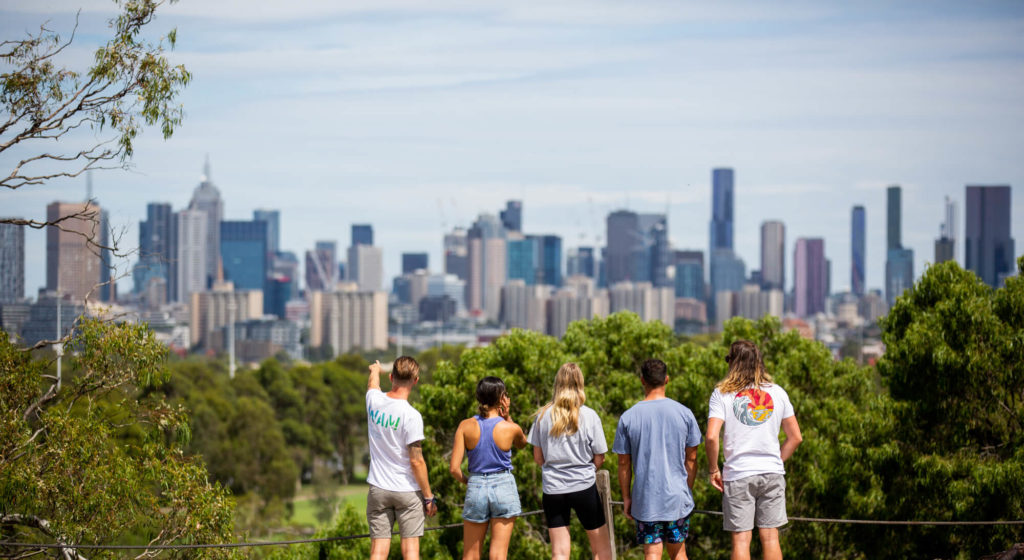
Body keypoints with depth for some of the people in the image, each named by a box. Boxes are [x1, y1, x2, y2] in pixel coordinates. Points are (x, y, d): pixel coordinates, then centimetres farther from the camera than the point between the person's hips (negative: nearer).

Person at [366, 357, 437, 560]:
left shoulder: (374, 401, -1)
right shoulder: (411, 416, -16)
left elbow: (373, 386, 27)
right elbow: (416, 462, -15)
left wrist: (375, 371, 50)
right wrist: (429, 497, -6)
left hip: (378, 489, 4)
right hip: (407, 490, -4)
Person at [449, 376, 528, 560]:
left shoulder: (466, 426, -6)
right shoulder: (511, 428, -9)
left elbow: (454, 468, -7)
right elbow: (522, 443, 18)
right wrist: (508, 417, 5)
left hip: (476, 488, 1)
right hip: (503, 486, -1)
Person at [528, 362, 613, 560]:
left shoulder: (544, 415, -2)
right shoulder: (589, 416, -8)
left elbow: (538, 457, 4)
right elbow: (599, 458, -3)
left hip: (553, 489, 2)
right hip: (584, 487, -2)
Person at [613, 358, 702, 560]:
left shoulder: (628, 417, -5)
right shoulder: (684, 413, -1)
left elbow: (624, 463, -1)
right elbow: (691, 458, 4)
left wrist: (626, 497, 9)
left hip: (645, 498, -1)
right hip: (678, 497, 1)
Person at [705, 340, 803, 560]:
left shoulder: (722, 394, -4)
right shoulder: (777, 393, 6)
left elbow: (711, 437, -14)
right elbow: (795, 437, 6)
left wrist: (713, 470, -2)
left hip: (738, 474, -3)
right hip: (772, 474, 3)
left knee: (741, 539, 1)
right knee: (770, 537, 7)